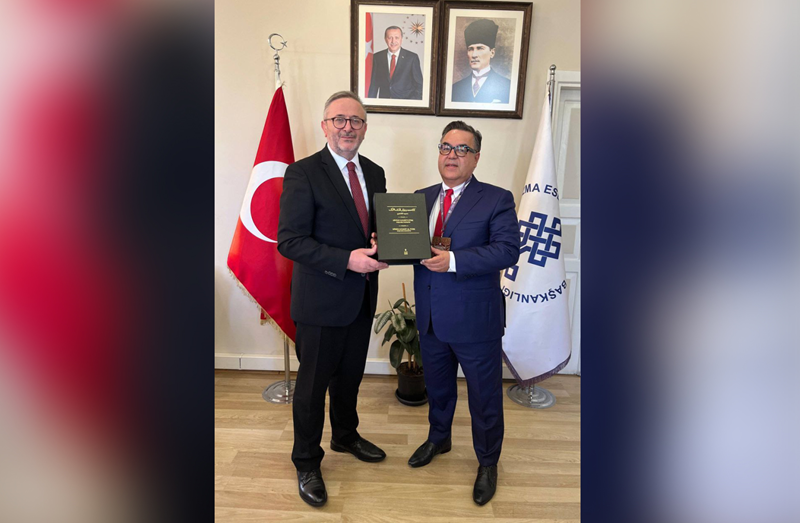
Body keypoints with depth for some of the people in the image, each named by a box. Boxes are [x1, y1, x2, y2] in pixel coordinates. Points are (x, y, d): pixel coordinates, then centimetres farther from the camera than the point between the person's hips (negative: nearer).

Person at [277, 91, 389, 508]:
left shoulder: (374, 173, 7)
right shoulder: (302, 173, -14)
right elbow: (290, 241, -19)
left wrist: (383, 246, -8)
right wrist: (347, 260, -27)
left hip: (362, 298, 6)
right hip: (321, 300, -6)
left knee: (350, 376, 23)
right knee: (313, 383, 10)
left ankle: (346, 436, 48)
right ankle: (306, 462, 32)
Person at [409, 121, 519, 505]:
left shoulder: (497, 200, -9)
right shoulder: (422, 198, 8)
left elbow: (507, 250, -20)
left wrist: (454, 260, -28)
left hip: (475, 319, -5)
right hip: (430, 316, 5)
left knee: (485, 395, 11)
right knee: (437, 385, 24)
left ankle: (487, 462, 35)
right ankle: (439, 438, 51)